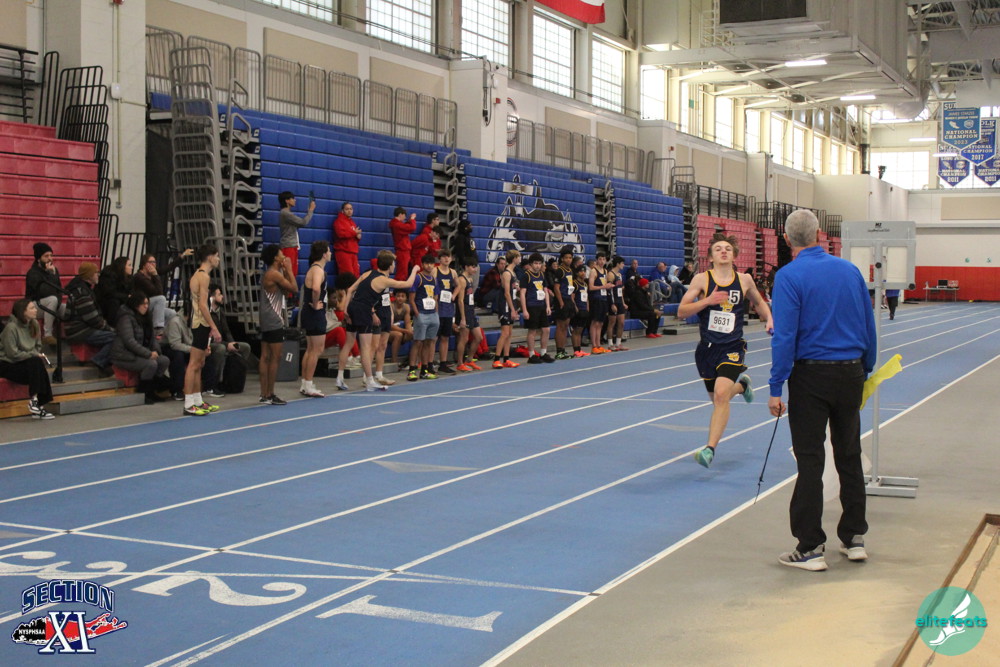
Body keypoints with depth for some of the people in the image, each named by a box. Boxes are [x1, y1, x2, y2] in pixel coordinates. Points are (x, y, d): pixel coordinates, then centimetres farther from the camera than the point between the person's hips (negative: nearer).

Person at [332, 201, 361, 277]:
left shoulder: (352, 222, 22)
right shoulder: (339, 221, -2)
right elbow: (341, 233, -18)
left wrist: (358, 236, 4)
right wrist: (354, 232, -9)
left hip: (353, 252, 8)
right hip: (343, 252, -8)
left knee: (356, 274, 1)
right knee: (348, 274, -17)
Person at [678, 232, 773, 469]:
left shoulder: (744, 280, 3)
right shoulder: (702, 279, -3)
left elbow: (759, 302, 23)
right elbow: (681, 311, -8)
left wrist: (768, 319, 5)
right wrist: (707, 300, -20)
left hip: (732, 348, -1)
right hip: (707, 348, 2)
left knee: (721, 394, -22)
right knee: (717, 397, 16)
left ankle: (710, 449, -20)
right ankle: (741, 384, 51)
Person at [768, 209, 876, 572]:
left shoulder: (789, 276, -10)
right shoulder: (850, 270, 5)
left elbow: (784, 337, -16)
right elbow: (869, 327, 9)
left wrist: (776, 388, -12)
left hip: (812, 376, -4)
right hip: (851, 372, 5)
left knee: (810, 461, 0)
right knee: (850, 456, 15)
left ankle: (811, 548, 3)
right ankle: (854, 538, 23)